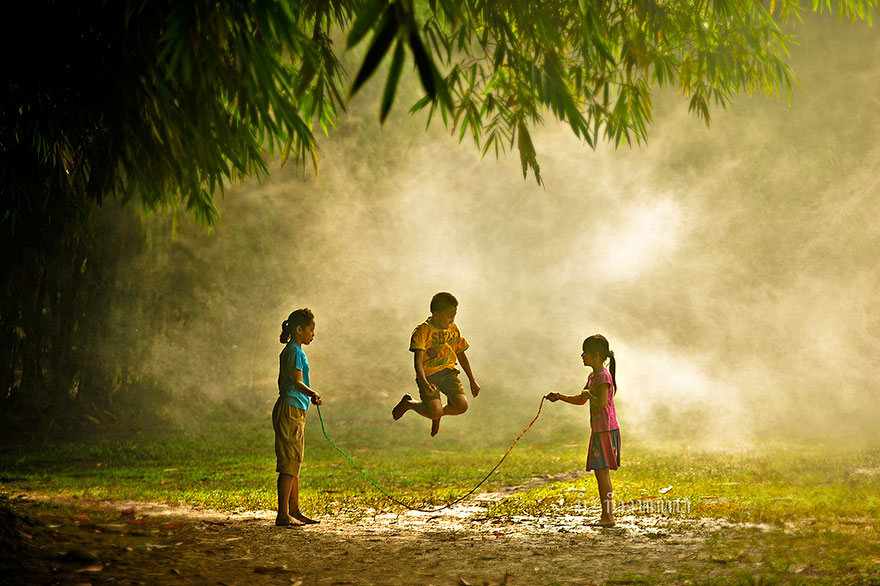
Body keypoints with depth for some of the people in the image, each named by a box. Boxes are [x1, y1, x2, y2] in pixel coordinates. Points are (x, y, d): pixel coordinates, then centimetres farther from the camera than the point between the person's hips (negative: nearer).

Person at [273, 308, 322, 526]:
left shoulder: (289, 351, 18)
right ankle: (283, 514, -10)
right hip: (290, 410, -11)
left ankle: (294, 511, 19)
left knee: (294, 463, 13)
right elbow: (297, 382, -23)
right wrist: (312, 394, -41)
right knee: (289, 463, -10)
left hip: (295, 412, 11)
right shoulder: (294, 352, -12)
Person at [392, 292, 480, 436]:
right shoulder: (422, 331, -14)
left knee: (462, 405, -18)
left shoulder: (454, 329, 6)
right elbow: (418, 362, -22)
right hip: (428, 375, -5)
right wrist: (425, 384, -38)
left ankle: (438, 414, 17)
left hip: (448, 372, 5)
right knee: (434, 411, -23)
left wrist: (472, 380, 21)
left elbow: (461, 355, 20)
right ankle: (409, 403, 11)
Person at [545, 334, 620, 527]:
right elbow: (581, 400, 28)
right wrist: (560, 397, 17)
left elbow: (602, 403, -25)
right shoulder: (592, 376, 17)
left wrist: (589, 394, -9)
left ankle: (609, 515, -8)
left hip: (606, 430, -10)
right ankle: (606, 515, 15)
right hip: (598, 430, 10)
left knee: (602, 471, -9)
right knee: (600, 472, 11)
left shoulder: (604, 376, -14)